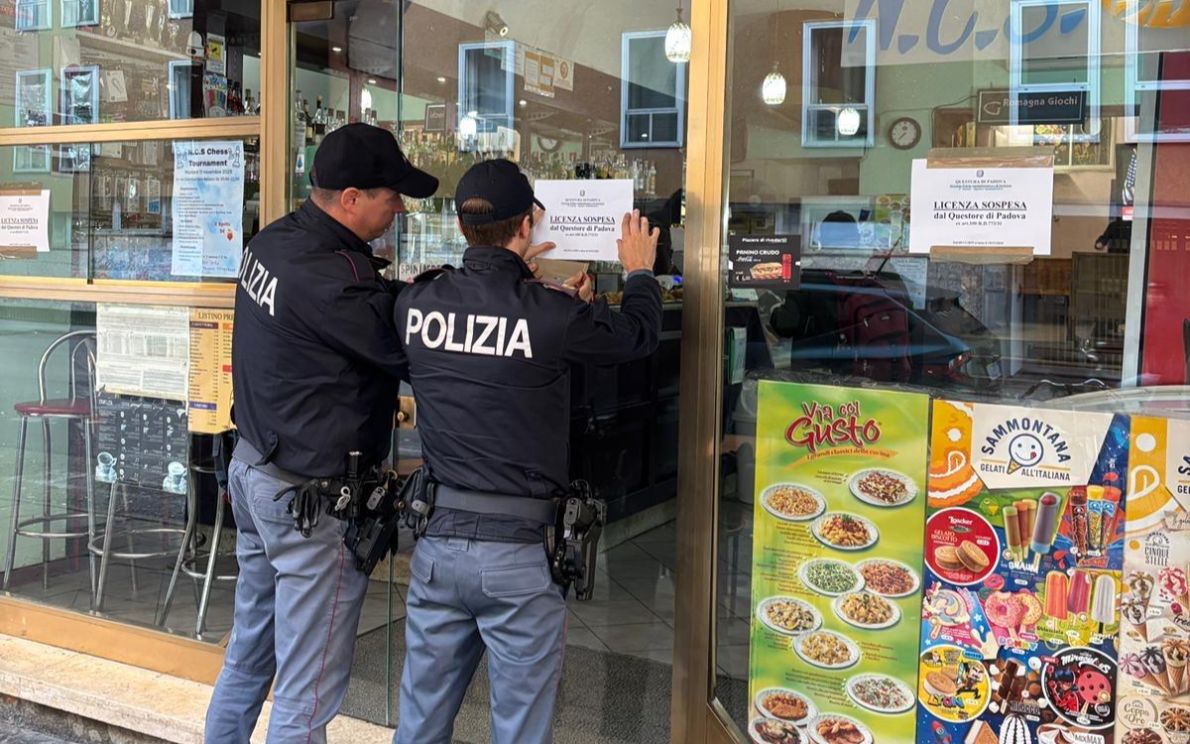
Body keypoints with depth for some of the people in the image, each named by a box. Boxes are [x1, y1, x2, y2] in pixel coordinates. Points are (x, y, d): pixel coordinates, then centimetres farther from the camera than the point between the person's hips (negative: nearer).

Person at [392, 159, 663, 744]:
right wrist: (640, 272, 24)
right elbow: (640, 335, 5)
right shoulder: (552, 316, -14)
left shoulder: (415, 303, -3)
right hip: (516, 549, -4)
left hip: (438, 540, 5)